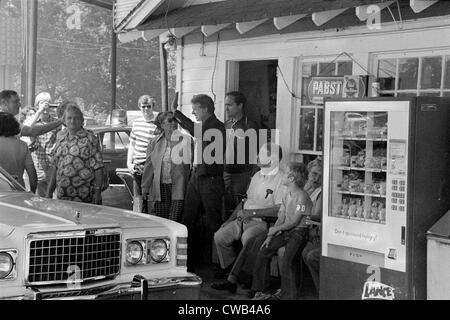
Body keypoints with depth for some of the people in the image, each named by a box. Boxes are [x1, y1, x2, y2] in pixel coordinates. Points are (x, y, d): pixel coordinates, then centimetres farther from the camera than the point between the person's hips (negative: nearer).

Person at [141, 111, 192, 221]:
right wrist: (145, 189, 11)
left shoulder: (185, 140, 1)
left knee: (175, 222, -6)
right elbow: (149, 167, 13)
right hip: (160, 187, 3)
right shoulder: (154, 142, 11)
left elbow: (189, 163, -1)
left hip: (178, 188, -3)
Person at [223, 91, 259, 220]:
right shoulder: (226, 125, 13)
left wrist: (253, 178, -13)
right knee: (225, 212, 8)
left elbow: (256, 154, -9)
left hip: (241, 176, -6)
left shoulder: (250, 126, -7)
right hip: (225, 174, 6)